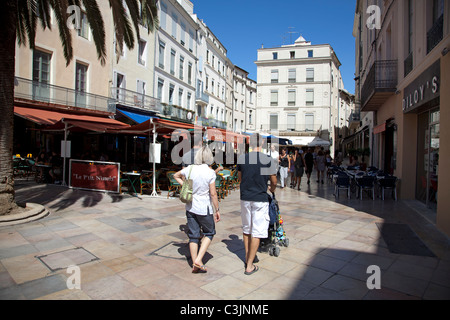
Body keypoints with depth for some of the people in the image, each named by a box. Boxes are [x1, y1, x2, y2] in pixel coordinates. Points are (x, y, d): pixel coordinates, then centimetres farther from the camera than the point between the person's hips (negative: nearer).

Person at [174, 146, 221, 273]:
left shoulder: (189, 169, -1)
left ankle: (195, 264, 23)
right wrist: (217, 210, -4)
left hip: (190, 207, 5)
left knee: (193, 235, 14)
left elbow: (176, 176, 18)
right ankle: (198, 260, 6)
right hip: (204, 208, -4)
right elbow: (213, 194, -13)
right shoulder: (210, 172, -16)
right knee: (209, 233, 16)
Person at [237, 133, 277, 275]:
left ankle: (247, 257, 34)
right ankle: (250, 266, 9)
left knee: (246, 229, 18)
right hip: (260, 199, -3)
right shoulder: (268, 160, -10)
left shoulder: (242, 158, -1)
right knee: (257, 232, 4)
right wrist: (272, 189, 23)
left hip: (245, 198, 4)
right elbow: (274, 181, 0)